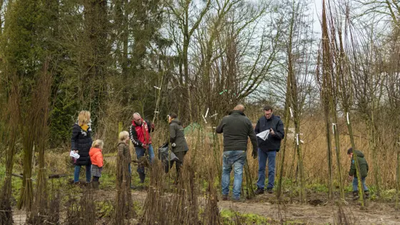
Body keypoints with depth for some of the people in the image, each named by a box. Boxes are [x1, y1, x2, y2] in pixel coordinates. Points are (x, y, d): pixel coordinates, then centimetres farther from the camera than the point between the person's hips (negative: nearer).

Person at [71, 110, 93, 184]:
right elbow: (73, 139, -12)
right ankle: (76, 181, 12)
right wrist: (74, 149, -23)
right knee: (78, 165, 2)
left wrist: (92, 146, 19)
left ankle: (88, 180, 22)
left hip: (88, 149, 7)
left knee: (89, 164, 12)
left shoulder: (88, 126, 6)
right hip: (80, 150, -7)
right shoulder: (77, 127, -14)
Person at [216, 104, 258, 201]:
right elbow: (253, 137, 1)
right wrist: (255, 150, 11)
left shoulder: (225, 119, 0)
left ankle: (224, 194, 13)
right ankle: (236, 196, -1)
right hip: (241, 151, 0)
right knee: (238, 173, 3)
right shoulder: (246, 120, 1)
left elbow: (218, 130, 19)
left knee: (226, 171, 16)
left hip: (228, 150, 0)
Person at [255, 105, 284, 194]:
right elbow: (256, 131, 14)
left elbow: (282, 135, -8)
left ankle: (270, 187, 13)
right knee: (261, 168, 7)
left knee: (271, 169, 3)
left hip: (272, 148, -3)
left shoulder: (278, 121, -5)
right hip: (261, 147, 3)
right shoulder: (261, 120, 5)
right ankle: (260, 187, 13)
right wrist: (258, 137, -7)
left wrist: (274, 133, -27)